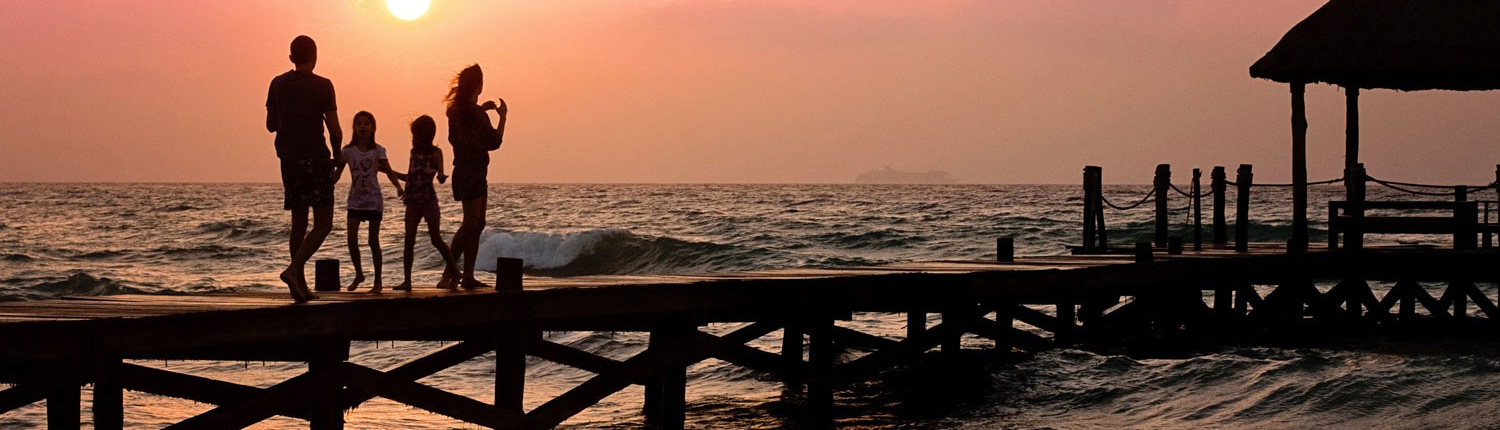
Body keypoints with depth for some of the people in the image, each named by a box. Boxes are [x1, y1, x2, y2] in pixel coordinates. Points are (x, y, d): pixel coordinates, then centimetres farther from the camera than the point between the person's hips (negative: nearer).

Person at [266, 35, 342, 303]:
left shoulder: (278, 85, 7)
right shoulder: (322, 86, -7)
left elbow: (271, 125, 13)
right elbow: (334, 129, -8)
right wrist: (338, 154, 9)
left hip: (289, 160, 5)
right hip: (316, 158, -5)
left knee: (299, 223, 12)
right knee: (323, 224, -1)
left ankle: (301, 286, 9)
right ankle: (294, 270, -20)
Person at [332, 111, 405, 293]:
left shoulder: (378, 150, -1)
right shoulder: (348, 150, 1)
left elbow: (389, 172, -8)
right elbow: (337, 172, -1)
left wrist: (399, 188, -24)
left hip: (374, 200, -1)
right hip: (355, 200, 1)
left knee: (373, 241, -1)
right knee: (352, 239, -9)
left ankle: (377, 281, 8)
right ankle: (358, 274, 14)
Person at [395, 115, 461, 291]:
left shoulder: (435, 152, -4)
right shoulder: (414, 152, 10)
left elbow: (440, 175, -9)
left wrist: (441, 177, -30)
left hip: (429, 200, -5)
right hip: (413, 202, 5)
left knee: (436, 239, -2)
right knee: (409, 241, -2)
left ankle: (454, 271, 14)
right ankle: (407, 280, -2)